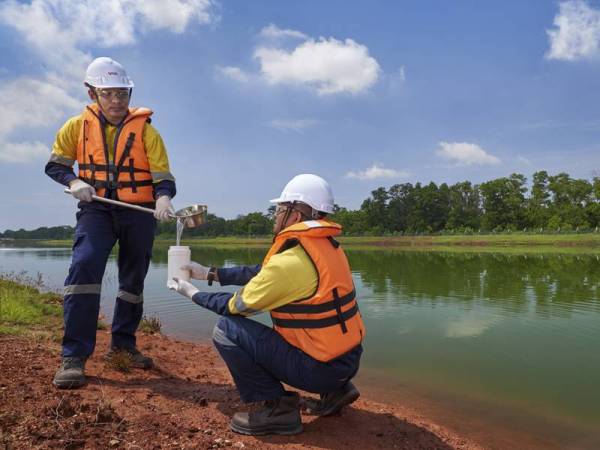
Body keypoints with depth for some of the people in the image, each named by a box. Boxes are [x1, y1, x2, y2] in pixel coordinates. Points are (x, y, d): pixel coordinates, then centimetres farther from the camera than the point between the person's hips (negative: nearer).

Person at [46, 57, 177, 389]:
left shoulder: (145, 129, -4)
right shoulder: (78, 126, 1)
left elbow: (163, 176, -9)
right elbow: (55, 165, 11)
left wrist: (163, 199, -31)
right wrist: (74, 182, -10)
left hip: (139, 212, 1)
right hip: (96, 209, 0)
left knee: (134, 279, 9)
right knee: (84, 266, -22)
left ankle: (123, 343, 29)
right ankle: (74, 355, -15)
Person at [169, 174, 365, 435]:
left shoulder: (290, 261, -23)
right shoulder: (327, 245, 4)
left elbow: (236, 306, -9)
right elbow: (262, 273, 12)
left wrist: (193, 293, 8)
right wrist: (210, 273, 16)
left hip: (321, 368, -8)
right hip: (348, 359, 8)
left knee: (226, 330, -7)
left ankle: (275, 408, 0)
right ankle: (334, 391, 21)